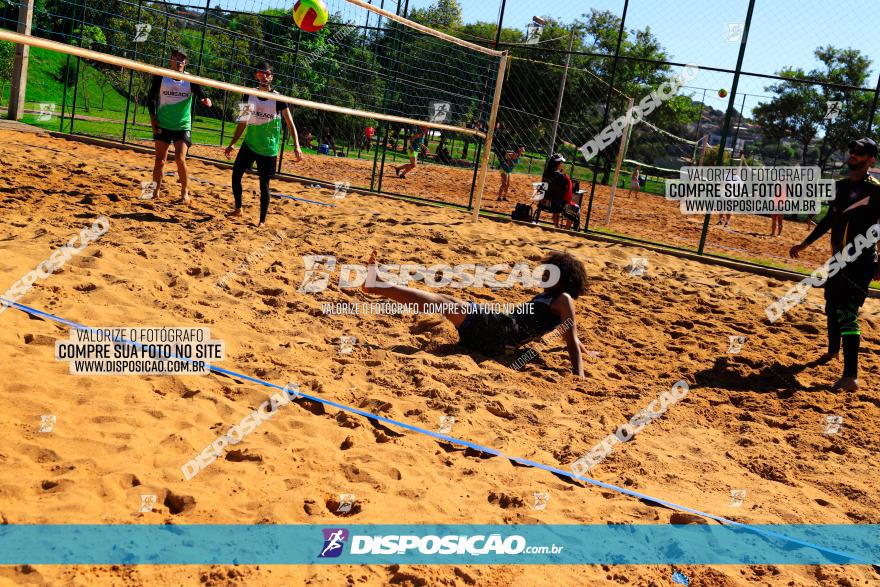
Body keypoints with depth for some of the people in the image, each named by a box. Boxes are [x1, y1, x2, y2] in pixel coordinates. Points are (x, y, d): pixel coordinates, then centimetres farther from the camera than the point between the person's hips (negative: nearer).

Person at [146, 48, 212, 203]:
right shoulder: (160, 77, -3)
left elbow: (202, 95, -9)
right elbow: (151, 98, 4)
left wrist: (206, 101, -33)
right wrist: (153, 119, -3)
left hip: (183, 126, -1)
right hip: (162, 125, 1)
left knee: (180, 159, -13)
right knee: (159, 160, 4)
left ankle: (184, 192, 3)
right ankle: (155, 191, 19)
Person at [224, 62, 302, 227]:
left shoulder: (278, 99, -8)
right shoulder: (249, 96, 3)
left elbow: (290, 123, -7)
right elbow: (243, 123, 11)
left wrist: (296, 146, -18)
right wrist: (232, 144, 9)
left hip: (268, 148, -4)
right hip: (249, 144, 4)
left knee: (264, 183, 0)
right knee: (236, 174, -1)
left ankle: (262, 220, 11)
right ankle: (238, 208, 19)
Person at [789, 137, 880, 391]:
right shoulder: (840, 186, 11)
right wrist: (805, 244, 25)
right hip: (839, 258, 8)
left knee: (847, 312, -17)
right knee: (832, 306, 21)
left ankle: (851, 377, -21)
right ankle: (833, 350, 45)